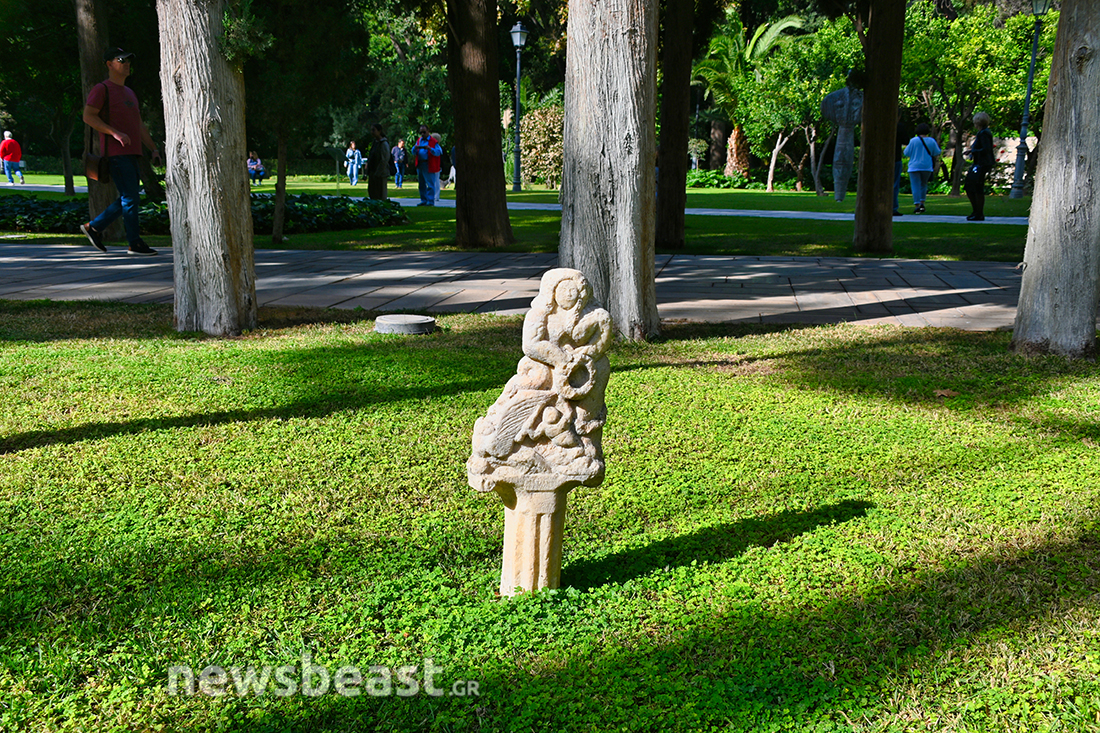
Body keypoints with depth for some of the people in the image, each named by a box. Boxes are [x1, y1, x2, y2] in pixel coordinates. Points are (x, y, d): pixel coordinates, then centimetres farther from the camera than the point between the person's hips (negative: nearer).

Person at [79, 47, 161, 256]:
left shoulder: (129, 93, 23)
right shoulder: (102, 89, -3)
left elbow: (139, 125, 24)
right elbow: (88, 116, -12)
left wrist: (154, 148, 15)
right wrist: (115, 133, -21)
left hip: (131, 153, 9)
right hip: (115, 153, -9)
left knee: (128, 199, 10)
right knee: (130, 198, -10)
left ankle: (94, 227, 20)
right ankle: (135, 244, -5)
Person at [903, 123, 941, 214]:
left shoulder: (914, 141, -8)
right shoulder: (932, 141, 0)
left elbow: (906, 153, -2)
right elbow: (937, 153, 12)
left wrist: (907, 146, 16)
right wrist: (939, 148, 32)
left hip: (914, 167, -3)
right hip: (927, 167, 3)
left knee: (916, 186, -3)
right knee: (923, 185, 19)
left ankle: (917, 205, -11)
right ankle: (922, 203, 12)